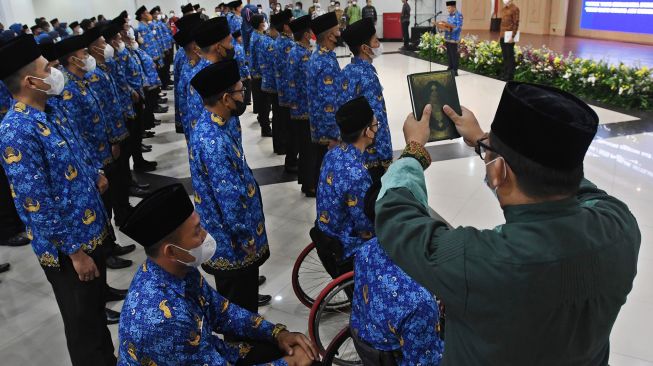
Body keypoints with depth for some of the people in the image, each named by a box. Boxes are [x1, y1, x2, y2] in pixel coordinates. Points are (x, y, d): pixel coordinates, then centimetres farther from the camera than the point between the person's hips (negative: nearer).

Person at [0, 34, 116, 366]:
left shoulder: (50, 112, 3)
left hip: (93, 231, 9)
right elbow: (37, 205, -24)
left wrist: (93, 176, 11)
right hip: (68, 247, -9)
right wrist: (74, 251, -20)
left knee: (97, 308, 26)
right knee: (84, 325, 11)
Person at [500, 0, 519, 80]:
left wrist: (513, 36, -17)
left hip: (509, 36, -7)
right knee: (504, 56, 11)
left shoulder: (514, 9, -7)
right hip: (503, 36, 7)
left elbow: (516, 23, -11)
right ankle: (505, 73, 18)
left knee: (510, 56, -2)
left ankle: (510, 75, 3)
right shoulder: (503, 9, 15)